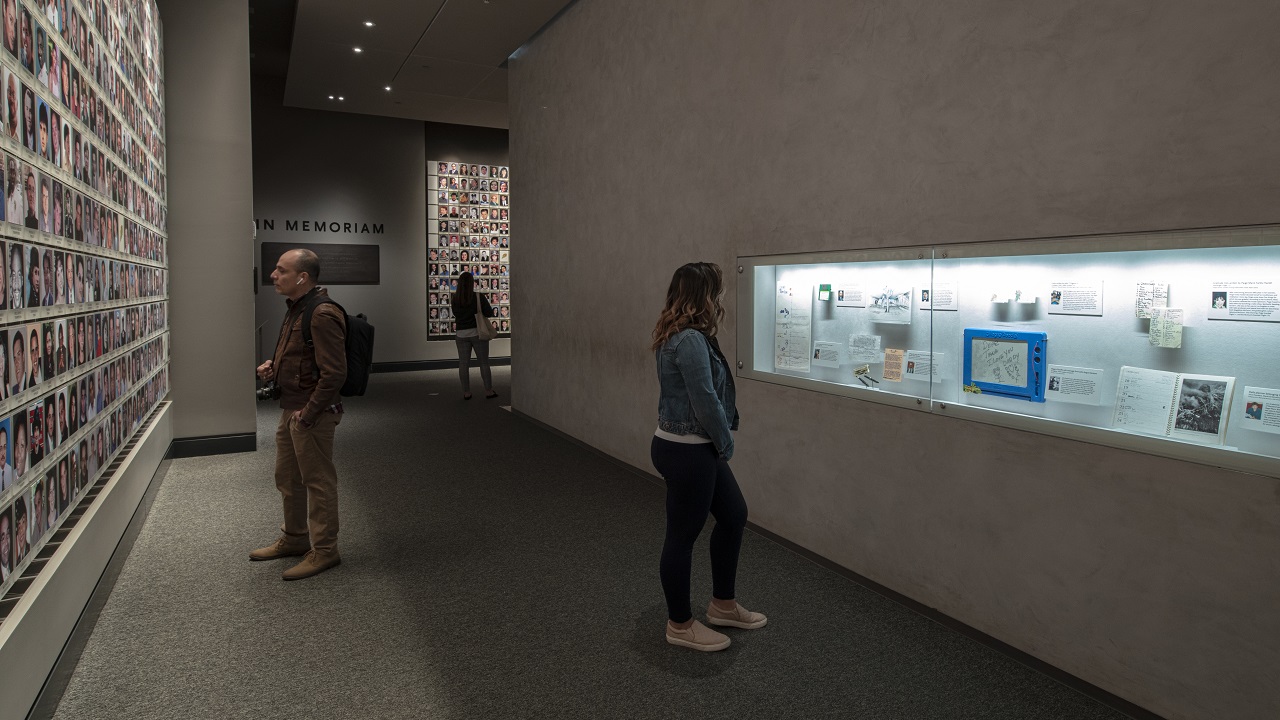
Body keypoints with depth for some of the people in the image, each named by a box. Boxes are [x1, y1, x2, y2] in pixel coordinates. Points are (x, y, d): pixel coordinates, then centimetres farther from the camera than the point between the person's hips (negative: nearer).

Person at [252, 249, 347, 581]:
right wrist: (272, 365, 7)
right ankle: (294, 539, 38)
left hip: (312, 412, -11)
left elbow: (334, 373, -25)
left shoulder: (322, 315, -22)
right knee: (287, 478, 21)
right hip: (291, 408, 11)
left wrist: (307, 413, -20)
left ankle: (324, 550, 16)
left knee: (318, 481, 2)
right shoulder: (296, 308, 11)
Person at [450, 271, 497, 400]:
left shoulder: (454, 299, -2)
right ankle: (488, 391, 9)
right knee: (484, 363, 7)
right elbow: (490, 313, -7)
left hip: (461, 335, 3)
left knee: (463, 364, 8)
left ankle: (466, 393, 10)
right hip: (478, 333, -3)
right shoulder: (479, 297, -12)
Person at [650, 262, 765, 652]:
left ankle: (723, 605, 36)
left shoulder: (688, 336, 10)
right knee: (682, 536, 5)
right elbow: (706, 401, -21)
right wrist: (726, 444, -10)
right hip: (686, 452, -11)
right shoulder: (689, 341, -23)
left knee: (734, 515, 20)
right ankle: (680, 625, 24)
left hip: (697, 448, 11)